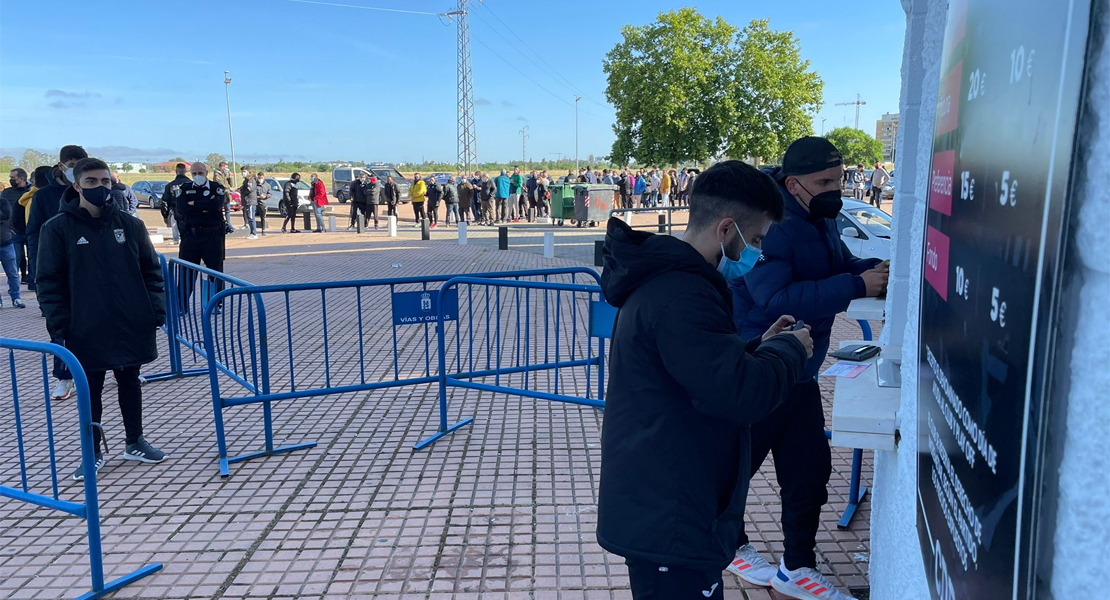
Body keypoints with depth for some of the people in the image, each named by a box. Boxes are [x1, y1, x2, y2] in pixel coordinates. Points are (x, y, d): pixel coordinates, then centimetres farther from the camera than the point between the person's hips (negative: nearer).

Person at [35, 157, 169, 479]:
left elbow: (151, 270, 7)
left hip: (132, 327, 2)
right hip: (86, 330, -2)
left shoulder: (130, 225, 2)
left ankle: (135, 442, 30)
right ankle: (93, 452, 24)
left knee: (130, 383, 15)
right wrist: (59, 325, -8)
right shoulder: (58, 229, -4)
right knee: (90, 390, 9)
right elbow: (49, 281, -3)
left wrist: (156, 310, 0)